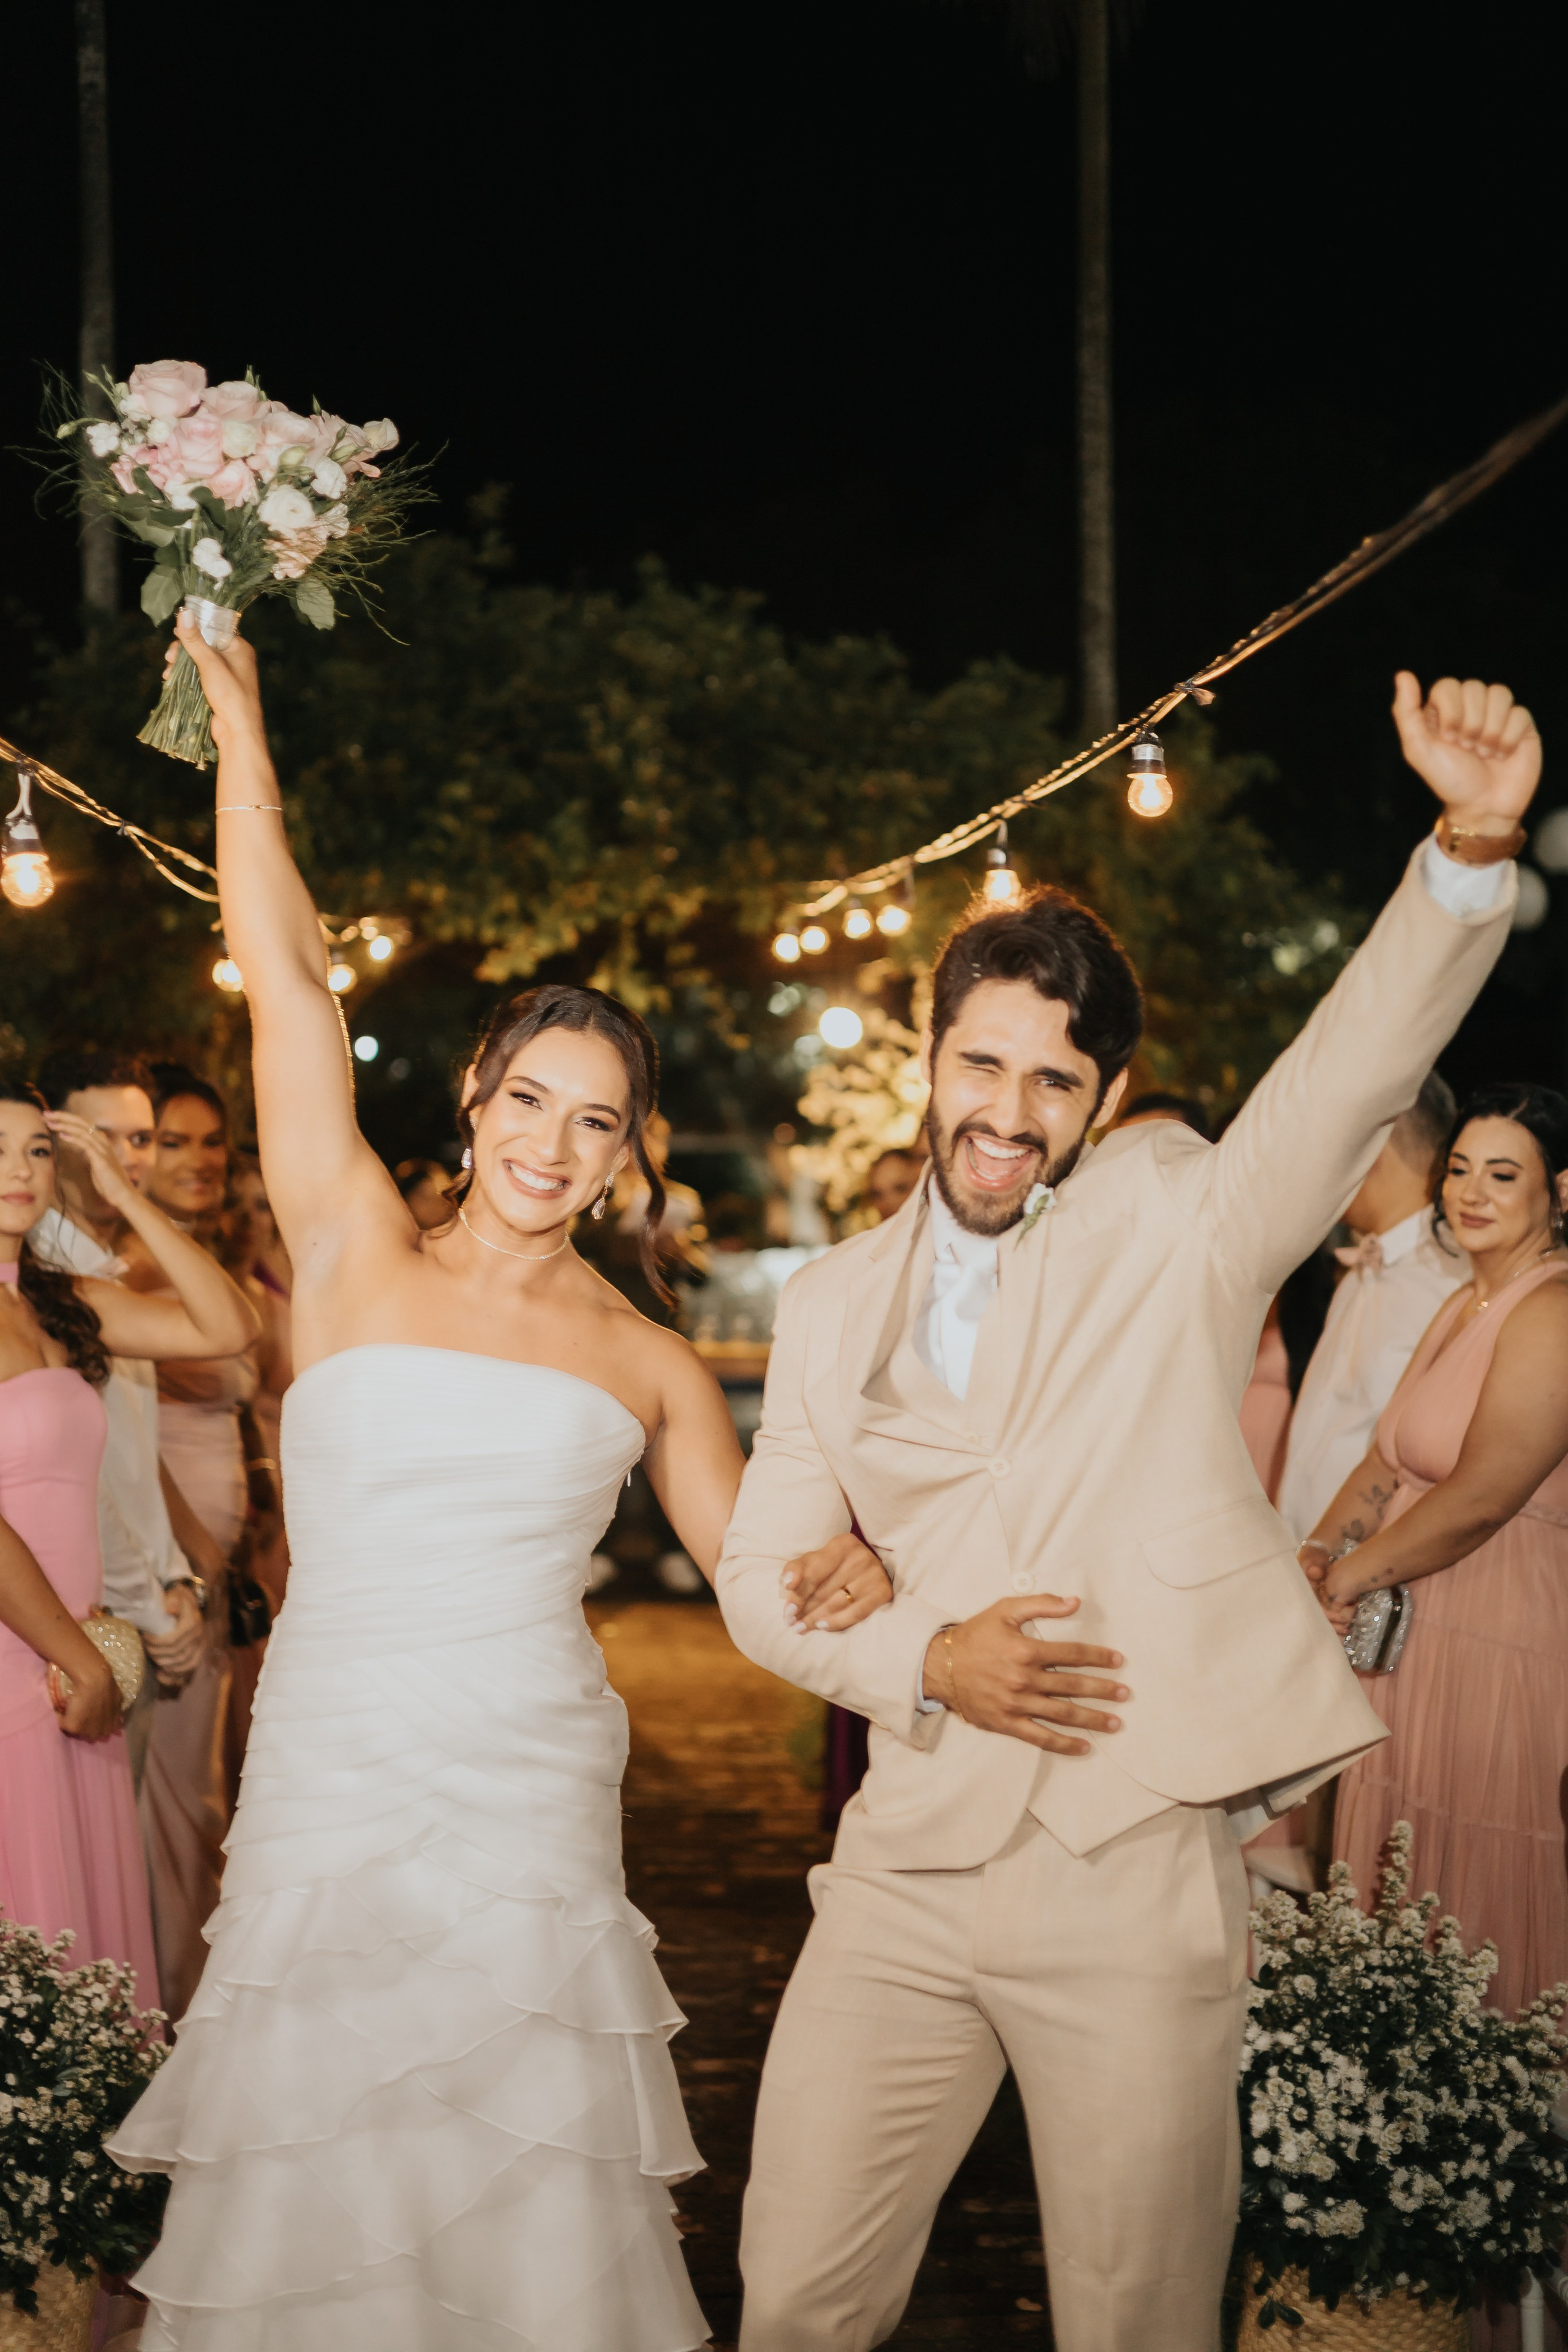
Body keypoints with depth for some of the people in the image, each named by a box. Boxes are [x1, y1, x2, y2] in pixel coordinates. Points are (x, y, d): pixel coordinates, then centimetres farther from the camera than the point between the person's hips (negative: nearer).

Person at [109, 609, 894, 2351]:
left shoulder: (649, 1367, 8)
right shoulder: (357, 1255, 3)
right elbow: (286, 975, -1)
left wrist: (860, 1589, -8)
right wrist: (237, 720, -2)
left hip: (538, 1814, 1)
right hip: (326, 1797, -1)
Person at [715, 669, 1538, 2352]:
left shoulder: (1176, 1220, 3)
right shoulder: (834, 1304, 13)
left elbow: (1358, 1065, -12)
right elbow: (761, 1575, 13)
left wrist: (1473, 848, -28)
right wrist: (926, 1661, -7)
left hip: (1137, 1874, -3)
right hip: (906, 1872, 3)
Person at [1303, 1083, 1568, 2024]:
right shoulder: (1467, 1305, 15)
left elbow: (1481, 1497, -21)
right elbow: (1392, 1457, 14)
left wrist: (1345, 1580, -11)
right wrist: (1320, 1550, -3)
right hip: (1417, 1641, 9)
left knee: (1476, 1905, 0)